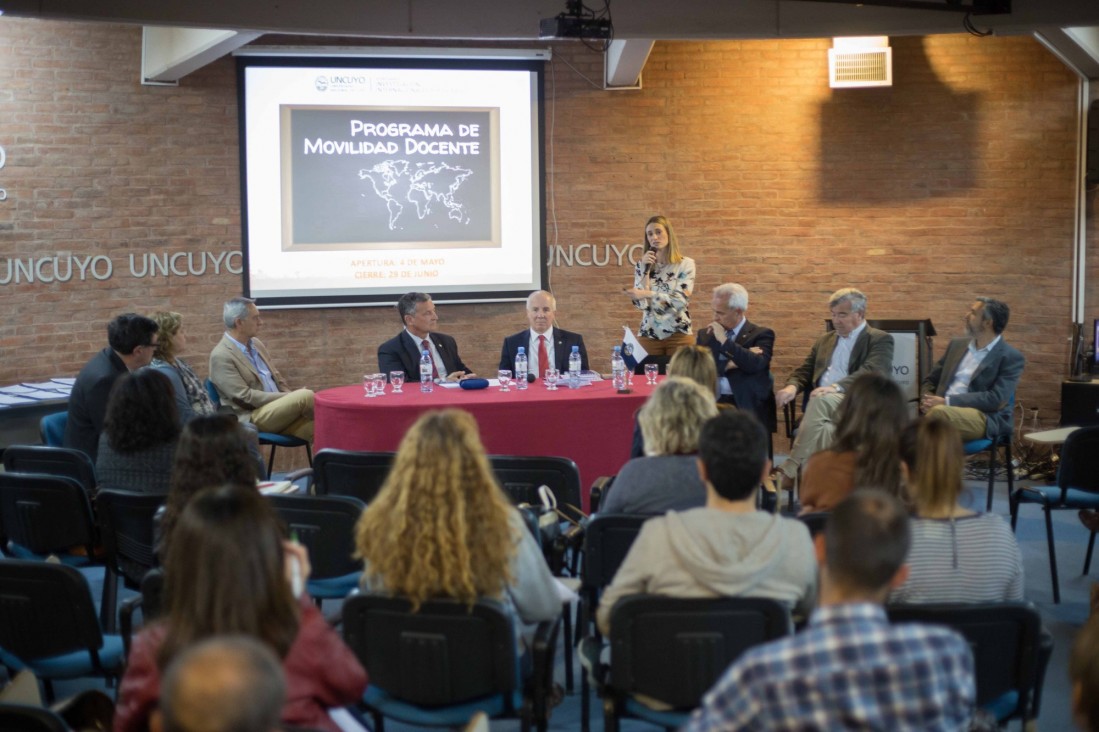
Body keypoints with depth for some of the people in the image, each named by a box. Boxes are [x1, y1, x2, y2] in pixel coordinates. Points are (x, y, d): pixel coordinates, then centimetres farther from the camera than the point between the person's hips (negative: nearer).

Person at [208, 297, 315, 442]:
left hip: (278, 409, 7)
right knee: (306, 396, -25)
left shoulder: (255, 343, 15)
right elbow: (245, 397, -16)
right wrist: (288, 397, -16)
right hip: (252, 418, -7)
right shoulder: (221, 356, -10)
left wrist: (291, 398, 2)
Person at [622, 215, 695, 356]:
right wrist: (645, 269, -8)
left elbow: (681, 300, -13)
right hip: (648, 335, 2)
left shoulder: (686, 264, -2)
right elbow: (640, 303, -3)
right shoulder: (642, 265, 6)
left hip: (678, 334, -2)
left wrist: (648, 294, -19)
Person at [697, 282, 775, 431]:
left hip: (747, 407, -2)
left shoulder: (761, 334, 6)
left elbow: (756, 364, -13)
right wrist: (727, 365, -10)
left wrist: (724, 341, -8)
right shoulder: (706, 334, 16)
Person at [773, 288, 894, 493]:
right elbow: (804, 371, 24)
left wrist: (835, 387, -29)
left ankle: (789, 469, -35)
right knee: (823, 429, -33)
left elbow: (872, 373, -12)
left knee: (820, 401, -35)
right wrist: (792, 386, -4)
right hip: (822, 407, 5)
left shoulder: (880, 340, 7)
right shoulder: (825, 340, 28)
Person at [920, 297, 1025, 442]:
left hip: (985, 420, -5)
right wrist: (928, 400, -1)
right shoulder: (957, 345, 20)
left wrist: (947, 402, -16)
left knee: (939, 412, -37)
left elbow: (996, 399, -11)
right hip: (944, 412, 5)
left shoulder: (1011, 358, 1)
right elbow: (930, 381, 24)